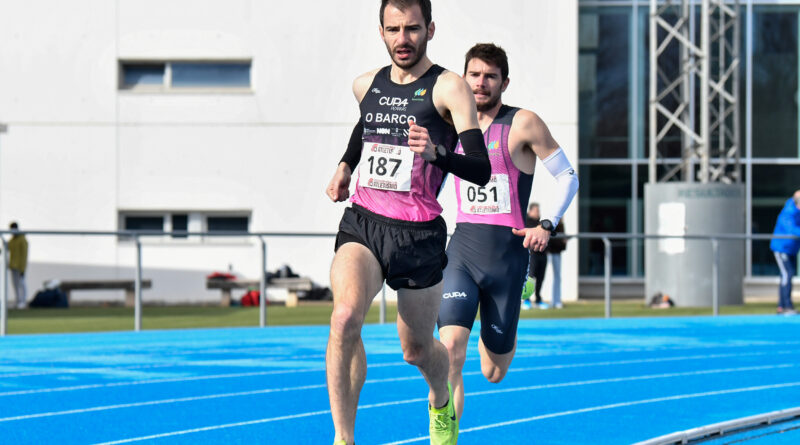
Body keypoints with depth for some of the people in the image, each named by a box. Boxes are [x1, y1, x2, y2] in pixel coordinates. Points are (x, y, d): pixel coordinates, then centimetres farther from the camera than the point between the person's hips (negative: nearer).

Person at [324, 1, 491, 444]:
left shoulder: (449, 88, -7)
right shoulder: (366, 85, 9)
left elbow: (481, 170, -16)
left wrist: (435, 153, -34)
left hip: (418, 233, -3)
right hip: (361, 223, 3)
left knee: (417, 349, 11)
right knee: (345, 317, -26)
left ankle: (441, 400, 48)